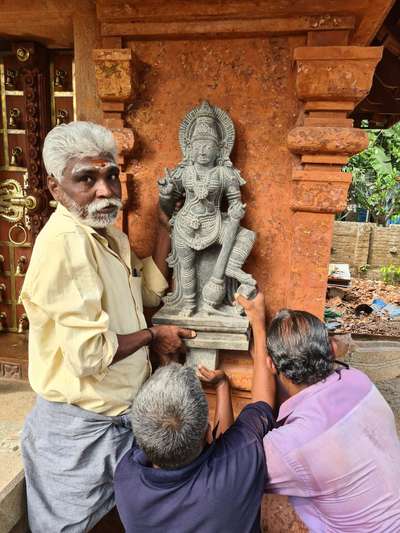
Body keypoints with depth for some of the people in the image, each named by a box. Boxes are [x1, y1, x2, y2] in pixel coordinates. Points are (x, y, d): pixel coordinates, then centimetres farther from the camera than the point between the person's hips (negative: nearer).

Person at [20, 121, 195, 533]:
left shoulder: (109, 233, 2)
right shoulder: (64, 241, -28)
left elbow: (147, 292, 11)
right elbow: (89, 354, -31)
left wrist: (165, 225, 4)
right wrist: (152, 336, -15)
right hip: (78, 427, -7)